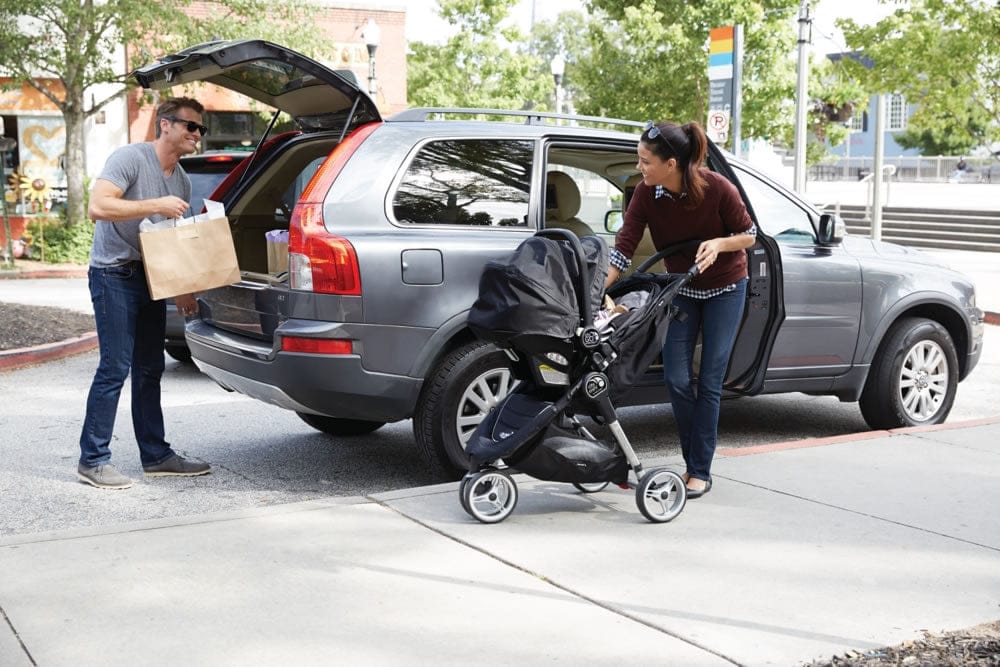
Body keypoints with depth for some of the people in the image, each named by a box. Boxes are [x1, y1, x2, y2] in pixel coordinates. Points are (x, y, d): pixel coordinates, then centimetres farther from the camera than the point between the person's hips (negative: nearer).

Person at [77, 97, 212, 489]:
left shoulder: (182, 181, 12)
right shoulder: (130, 158, -13)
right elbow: (98, 207, -25)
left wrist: (184, 290, 12)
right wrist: (156, 205, -25)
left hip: (150, 278, 8)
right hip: (114, 275, -8)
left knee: (149, 370, 12)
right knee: (115, 368, -10)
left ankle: (156, 456, 20)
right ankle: (92, 461, -2)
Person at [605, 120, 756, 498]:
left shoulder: (717, 189, -27)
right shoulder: (646, 194, -19)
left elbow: (748, 234, -12)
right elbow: (624, 247, -20)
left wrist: (717, 243, -32)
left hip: (724, 289, -3)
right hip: (681, 289, 3)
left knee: (709, 381, -5)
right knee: (677, 379, -2)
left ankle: (701, 471, 5)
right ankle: (692, 462, 17)